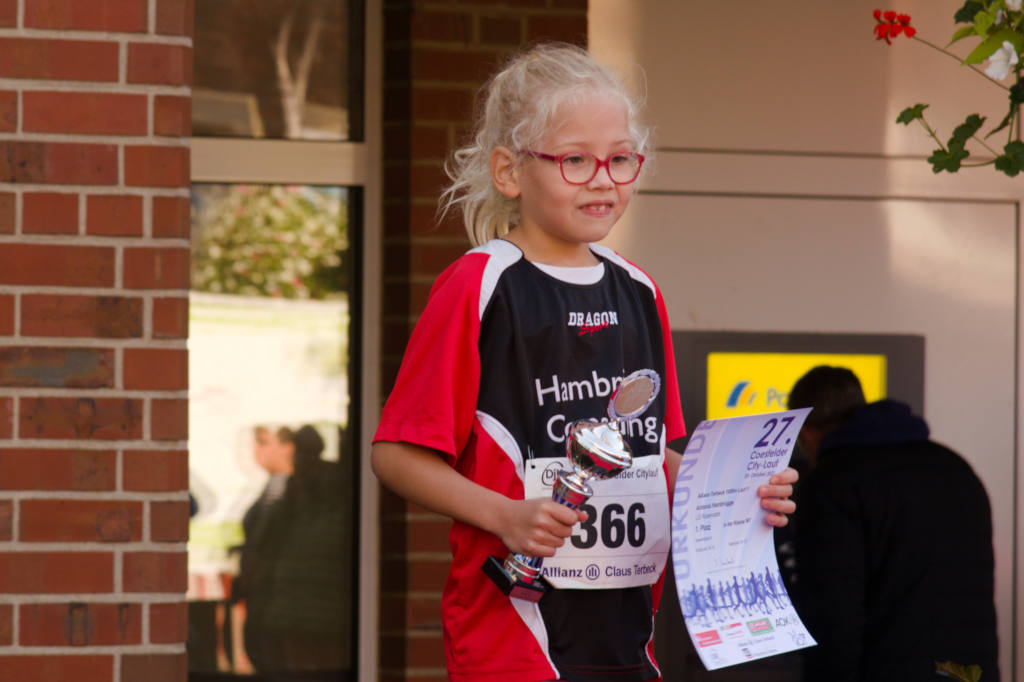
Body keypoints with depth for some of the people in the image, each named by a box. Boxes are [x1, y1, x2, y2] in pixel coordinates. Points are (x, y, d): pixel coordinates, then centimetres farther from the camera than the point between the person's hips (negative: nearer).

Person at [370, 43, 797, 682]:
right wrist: (506, 516, -20)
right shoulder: (479, 287, -7)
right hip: (514, 626, -6)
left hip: (627, 627, 6)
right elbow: (398, 453, -8)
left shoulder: (639, 293, 13)